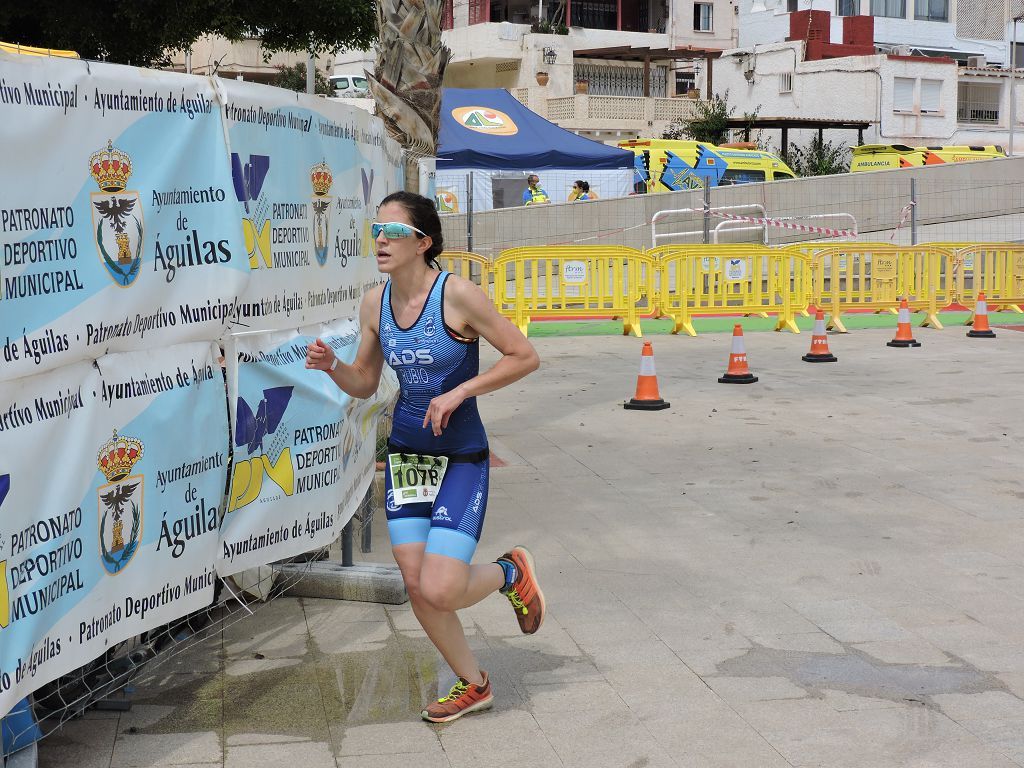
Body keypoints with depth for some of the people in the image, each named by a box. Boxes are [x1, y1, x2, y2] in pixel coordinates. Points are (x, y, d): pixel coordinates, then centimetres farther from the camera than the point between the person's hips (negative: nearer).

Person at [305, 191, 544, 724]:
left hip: (461, 456, -5)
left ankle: (509, 572, 21)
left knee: (440, 592, -12)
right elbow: (364, 385, 11)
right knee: (415, 585, 4)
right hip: (405, 453, 6)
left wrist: (456, 394, -18)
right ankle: (472, 684, 26)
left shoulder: (457, 294, -17)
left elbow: (524, 357, -12)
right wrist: (331, 366, -10)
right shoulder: (374, 304, 1)